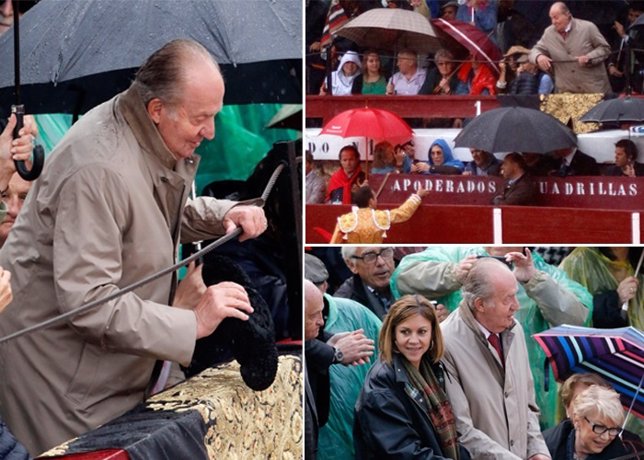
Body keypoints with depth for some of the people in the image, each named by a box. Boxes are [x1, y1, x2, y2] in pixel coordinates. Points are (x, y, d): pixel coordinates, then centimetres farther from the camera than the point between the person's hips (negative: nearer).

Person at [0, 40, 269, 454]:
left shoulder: (158, 136, -3)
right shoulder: (99, 168, -31)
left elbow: (171, 212, 16)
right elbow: (87, 301, -33)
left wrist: (226, 214, -5)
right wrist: (193, 323, -31)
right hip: (57, 350, -9)